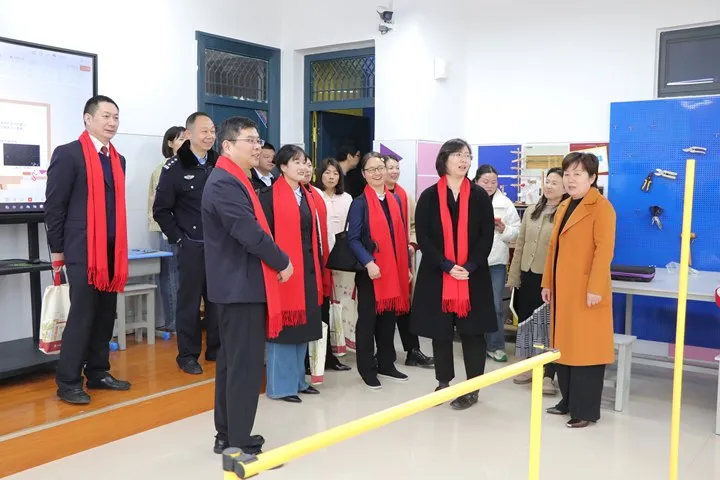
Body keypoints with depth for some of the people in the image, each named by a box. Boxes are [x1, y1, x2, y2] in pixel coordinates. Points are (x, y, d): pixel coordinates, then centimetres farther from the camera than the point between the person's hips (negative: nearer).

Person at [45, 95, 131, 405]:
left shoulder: (118, 159, 15)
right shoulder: (68, 154, -5)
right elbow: (54, 204, -7)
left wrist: (120, 246, 12)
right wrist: (57, 249, -7)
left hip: (112, 249, 7)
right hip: (83, 249, -6)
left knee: (106, 315, 10)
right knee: (82, 314, -4)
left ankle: (98, 373, 22)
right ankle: (68, 383, 6)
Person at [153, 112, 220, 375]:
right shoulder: (175, 167, -6)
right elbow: (161, 210, -3)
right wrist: (177, 238, -6)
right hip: (191, 246, -4)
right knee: (189, 301, 4)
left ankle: (216, 349, 24)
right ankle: (188, 355, 15)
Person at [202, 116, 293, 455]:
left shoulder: (234, 181, 15)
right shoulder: (225, 183, -18)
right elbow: (250, 234, -24)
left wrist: (274, 263, 7)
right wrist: (282, 262, -10)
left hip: (239, 284, 11)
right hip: (240, 286, -11)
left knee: (232, 361, 15)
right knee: (245, 364, -5)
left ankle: (227, 435, 25)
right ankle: (239, 443, 5)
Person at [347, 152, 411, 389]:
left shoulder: (395, 200, 12)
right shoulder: (360, 203, -5)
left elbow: (401, 235, 15)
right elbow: (353, 239, -11)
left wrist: (407, 266, 12)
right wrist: (368, 262, -23)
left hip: (394, 270, 5)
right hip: (370, 270, -5)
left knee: (389, 318, 12)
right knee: (368, 319, 3)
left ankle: (386, 364, 25)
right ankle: (367, 369, 13)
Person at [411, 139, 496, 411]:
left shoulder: (480, 196, 4)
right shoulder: (429, 196, 2)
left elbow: (487, 236, 0)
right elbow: (423, 237, -4)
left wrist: (470, 266, -14)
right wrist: (446, 265, -15)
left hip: (473, 275, 0)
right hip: (436, 275, 0)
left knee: (472, 331, 2)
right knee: (440, 331, 7)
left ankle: (473, 388, 13)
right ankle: (443, 383, 22)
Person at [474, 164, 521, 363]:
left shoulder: (505, 203, 5)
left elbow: (517, 232, 3)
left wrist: (503, 229, -13)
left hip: (497, 261, 1)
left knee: (495, 305, 3)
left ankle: (496, 346, 14)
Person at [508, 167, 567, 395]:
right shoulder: (531, 211, 11)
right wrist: (514, 276, 12)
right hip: (528, 275, 6)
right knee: (526, 322, 13)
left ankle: (549, 376, 9)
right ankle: (529, 366, 29)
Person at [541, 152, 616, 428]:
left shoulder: (601, 207, -10)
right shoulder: (563, 207, 16)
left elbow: (604, 250, -17)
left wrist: (595, 287, -21)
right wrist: (547, 283, 16)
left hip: (586, 290, -8)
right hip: (562, 289, 8)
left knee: (586, 349, -2)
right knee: (564, 346, 14)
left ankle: (586, 410, 8)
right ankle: (568, 400, 26)